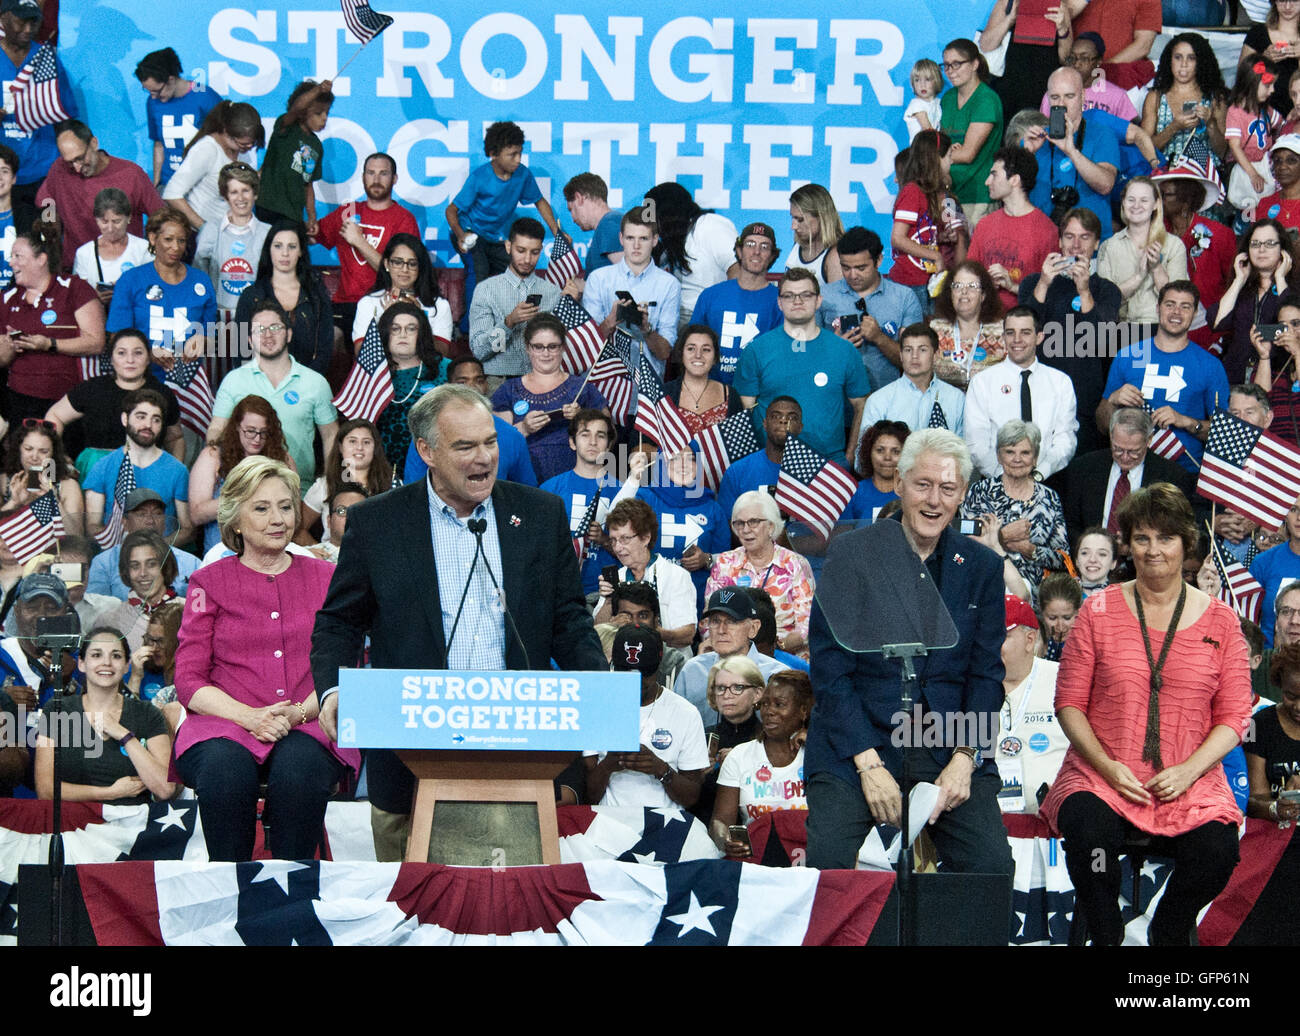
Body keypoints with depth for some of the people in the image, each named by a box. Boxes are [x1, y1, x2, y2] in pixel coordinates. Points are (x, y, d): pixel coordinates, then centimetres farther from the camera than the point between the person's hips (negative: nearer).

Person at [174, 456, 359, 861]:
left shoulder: (325, 578, 17)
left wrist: (299, 713, -11)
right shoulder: (209, 582, 13)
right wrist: (250, 717, -13)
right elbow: (189, 681, 6)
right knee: (226, 772, -36)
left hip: (309, 727, 1)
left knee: (298, 770, -35)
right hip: (224, 726, 0)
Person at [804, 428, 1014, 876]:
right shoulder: (851, 552, 0)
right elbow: (829, 668, -3)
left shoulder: (982, 567, 8)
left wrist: (964, 759, -7)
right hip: (857, 739, -2)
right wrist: (869, 763, -12)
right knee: (826, 863, -23)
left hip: (947, 743, 2)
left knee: (993, 867, -17)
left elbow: (986, 674, 9)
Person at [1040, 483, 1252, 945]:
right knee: (1090, 837, -32)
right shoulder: (1099, 611, 6)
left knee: (1215, 852, -28)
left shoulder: (1219, 620, 7)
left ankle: (1166, 935, 2)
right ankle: (1106, 938, -5)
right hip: (1101, 777, 0)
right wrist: (1107, 766, -10)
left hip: (1190, 783, 1)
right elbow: (1069, 703, 6)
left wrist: (1188, 770, -11)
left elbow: (1234, 715, 6)